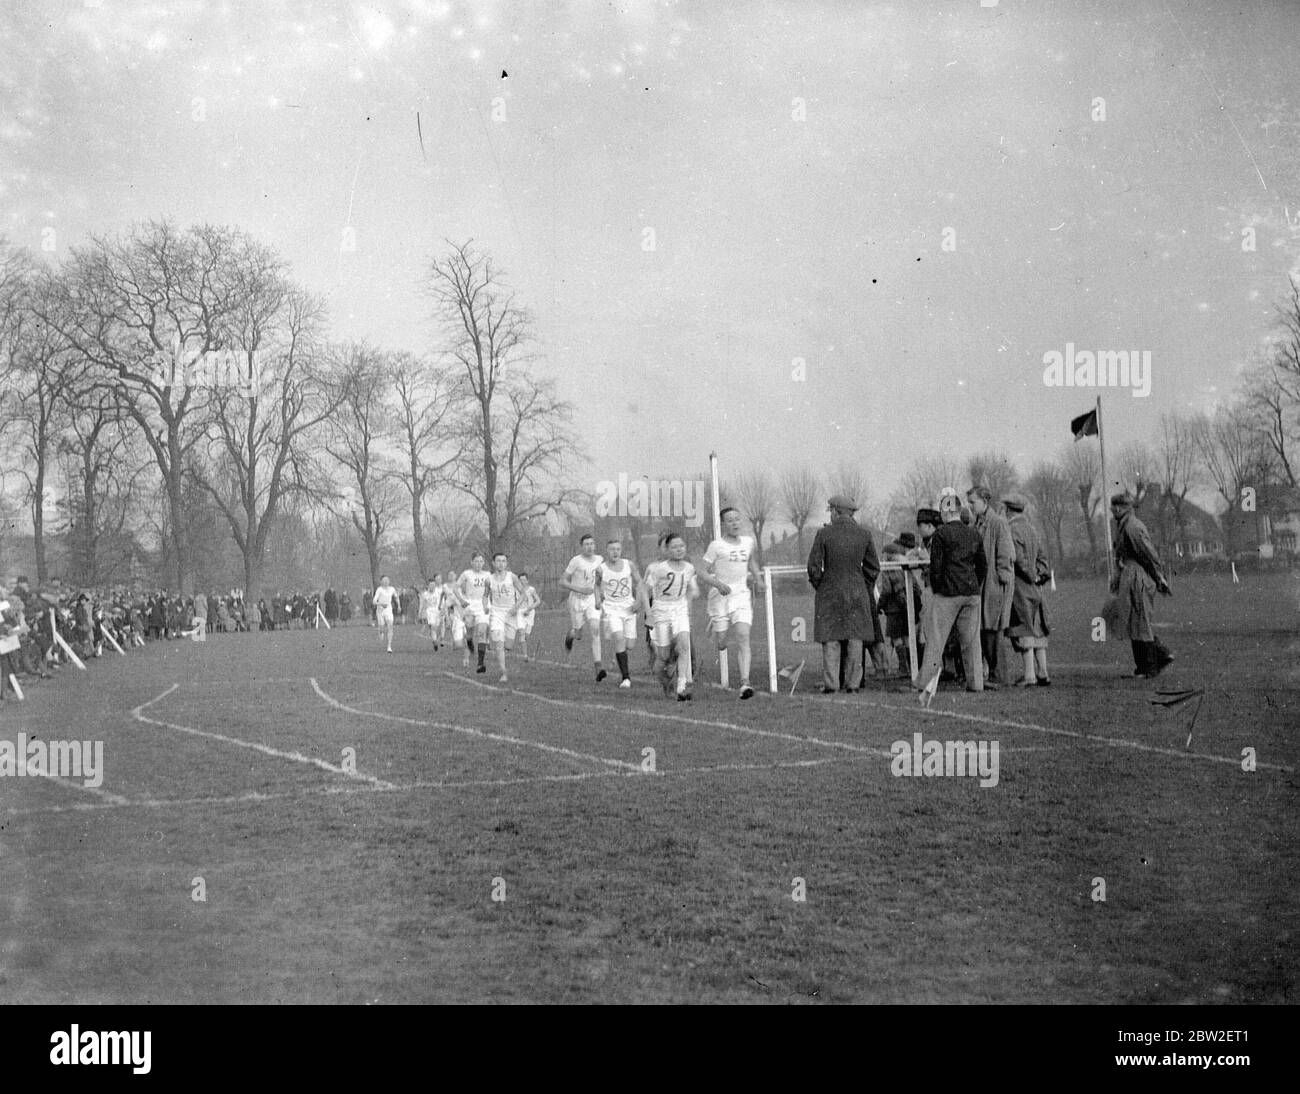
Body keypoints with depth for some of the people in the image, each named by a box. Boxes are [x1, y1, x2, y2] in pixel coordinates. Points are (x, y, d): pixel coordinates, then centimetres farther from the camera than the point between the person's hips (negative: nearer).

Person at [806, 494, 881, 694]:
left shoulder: (824, 534, -8)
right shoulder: (864, 534, 0)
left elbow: (814, 566, -7)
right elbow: (873, 567, 5)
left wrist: (819, 586, 9)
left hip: (830, 593, -2)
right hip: (857, 592, 2)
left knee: (830, 639, 3)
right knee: (855, 638, 6)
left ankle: (830, 683, 0)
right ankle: (853, 683, 6)